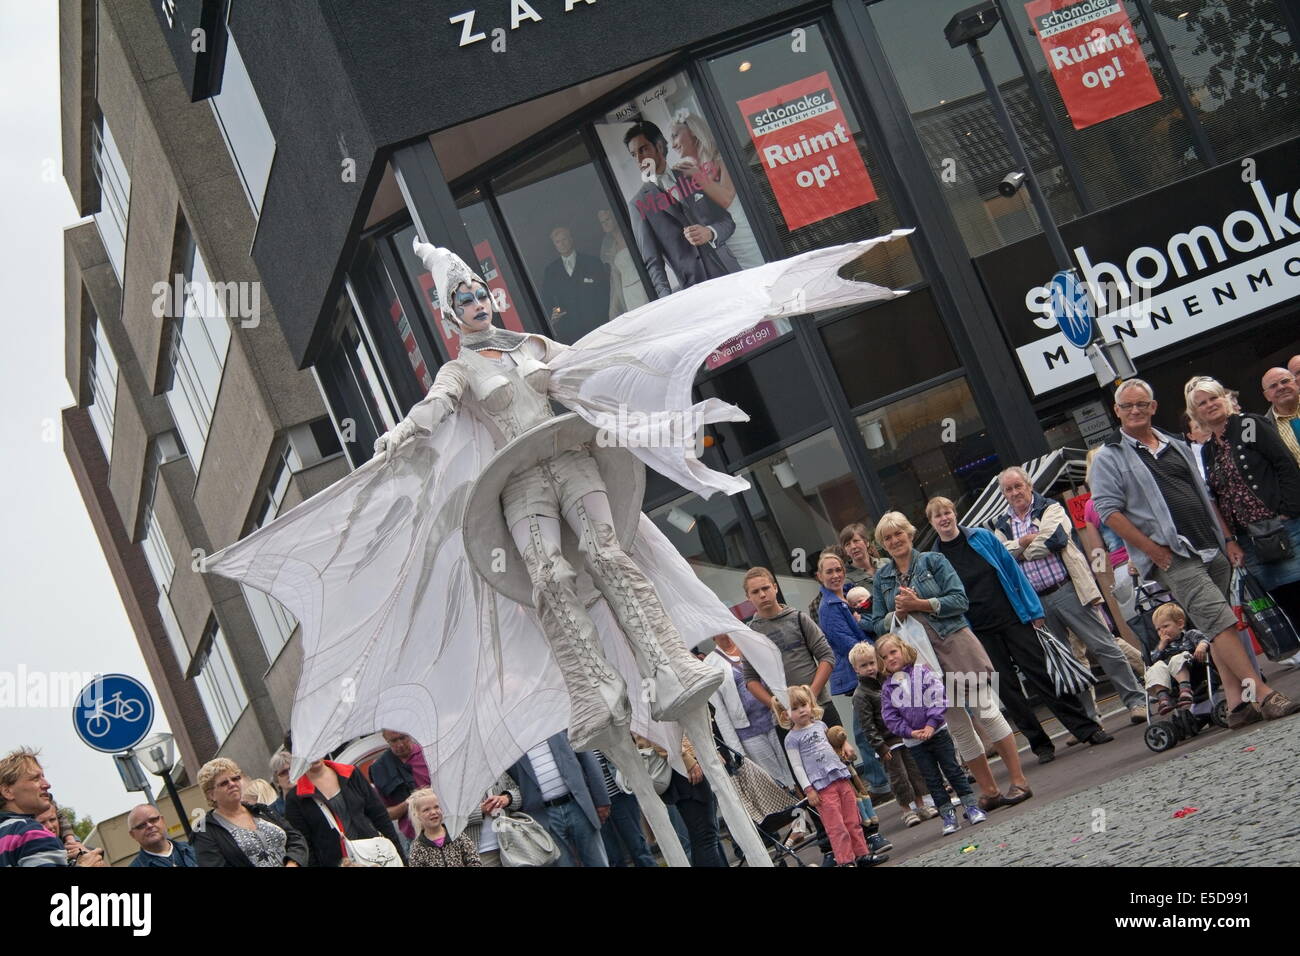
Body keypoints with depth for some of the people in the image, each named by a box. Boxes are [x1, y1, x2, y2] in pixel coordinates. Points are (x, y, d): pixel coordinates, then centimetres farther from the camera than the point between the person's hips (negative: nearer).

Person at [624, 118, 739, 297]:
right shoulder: (639, 205, 6)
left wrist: (710, 233, -11)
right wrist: (665, 296, -18)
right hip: (694, 288, -2)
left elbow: (728, 221, 12)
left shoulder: (691, 178, 13)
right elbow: (652, 261, -1)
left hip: (730, 273, 3)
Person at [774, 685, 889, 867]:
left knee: (853, 821, 10)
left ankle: (862, 854, 18)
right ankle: (846, 861, -1)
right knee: (836, 826, -6)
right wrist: (808, 790, -10)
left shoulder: (819, 725, 12)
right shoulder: (792, 738, -5)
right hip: (822, 786, -6)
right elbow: (797, 767, -7)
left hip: (841, 777, 6)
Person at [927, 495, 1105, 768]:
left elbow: (1013, 571, 3)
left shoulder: (982, 538, 2)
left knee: (1041, 674, -1)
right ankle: (1040, 745, 11)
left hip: (1013, 618, -1)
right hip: (980, 632, 1)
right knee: (1007, 688, 3)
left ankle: (1086, 728, 4)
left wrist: (1034, 610, -1)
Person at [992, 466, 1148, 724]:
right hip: (1036, 603, 4)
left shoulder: (1050, 509, 3)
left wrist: (1018, 551, -6)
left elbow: (1054, 538, -16)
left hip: (1068, 591, -4)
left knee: (1104, 647, -4)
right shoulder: (1001, 526, 14)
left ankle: (1135, 701, 4)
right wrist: (1024, 541, -13)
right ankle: (1087, 717, 16)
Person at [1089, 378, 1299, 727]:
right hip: (1173, 558, -7)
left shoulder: (1177, 446, 19)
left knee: (1218, 631, 6)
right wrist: (1153, 549, -13)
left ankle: (1236, 702, 8)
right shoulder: (1109, 457, -1)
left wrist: (1227, 538, 14)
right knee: (1221, 621, -16)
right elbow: (1108, 510, -9)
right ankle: (1264, 696, -19)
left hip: (1212, 550, 7)